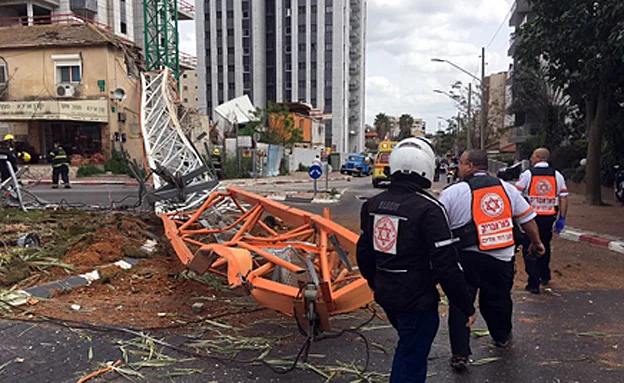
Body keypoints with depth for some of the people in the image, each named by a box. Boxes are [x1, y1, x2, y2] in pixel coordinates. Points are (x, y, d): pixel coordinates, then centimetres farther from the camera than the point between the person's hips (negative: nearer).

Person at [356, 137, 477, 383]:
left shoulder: (373, 204, 1)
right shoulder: (429, 209, -21)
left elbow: (363, 252, 11)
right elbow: (446, 266, -22)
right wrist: (467, 307, -10)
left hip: (385, 296, 7)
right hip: (417, 302, -7)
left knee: (407, 347, 30)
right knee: (411, 362, 10)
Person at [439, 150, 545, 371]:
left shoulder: (452, 192, -6)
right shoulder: (506, 188, 8)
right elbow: (528, 218, 13)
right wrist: (536, 242, 27)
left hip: (466, 257, -4)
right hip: (502, 258, 4)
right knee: (499, 299, 22)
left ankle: (460, 355, 5)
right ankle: (502, 337, 45)